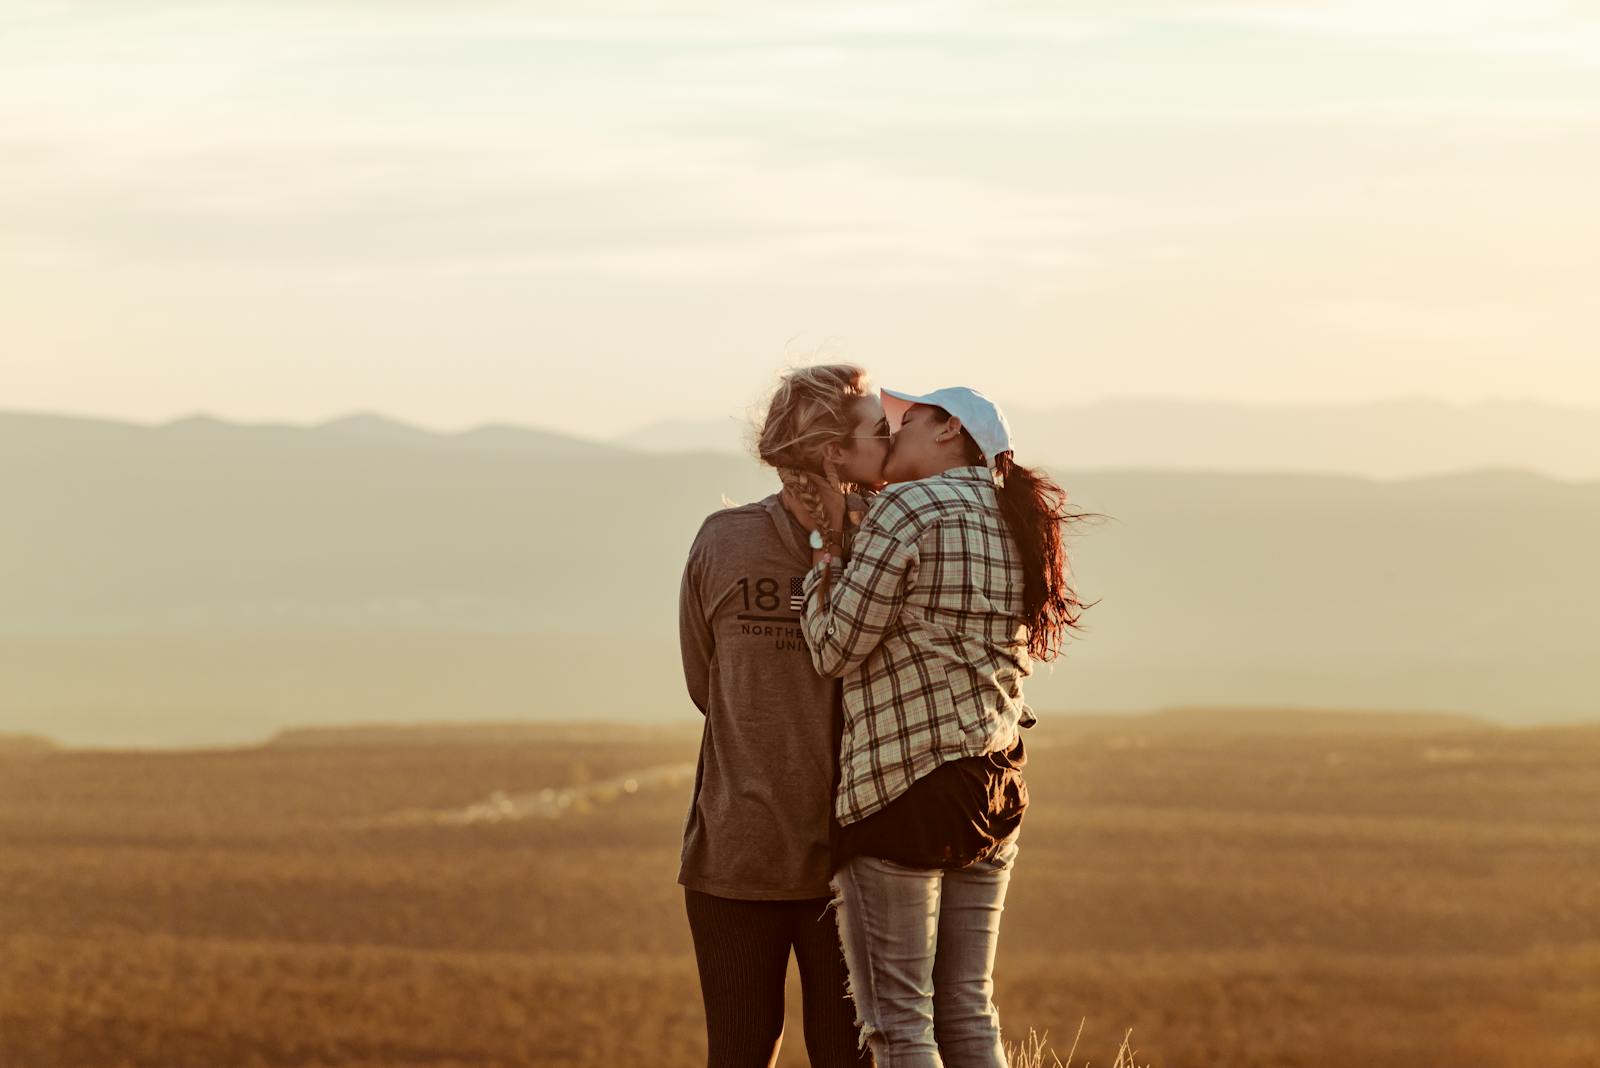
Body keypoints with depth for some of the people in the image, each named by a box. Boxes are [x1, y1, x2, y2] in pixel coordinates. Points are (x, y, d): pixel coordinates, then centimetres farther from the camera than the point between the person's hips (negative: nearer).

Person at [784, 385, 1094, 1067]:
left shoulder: (908, 509, -10)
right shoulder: (1015, 525, 14)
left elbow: (835, 649, -9)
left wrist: (822, 543, 4)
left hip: (900, 789, -8)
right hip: (993, 789, 8)